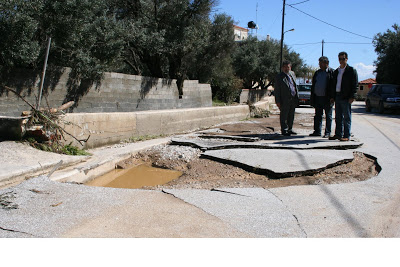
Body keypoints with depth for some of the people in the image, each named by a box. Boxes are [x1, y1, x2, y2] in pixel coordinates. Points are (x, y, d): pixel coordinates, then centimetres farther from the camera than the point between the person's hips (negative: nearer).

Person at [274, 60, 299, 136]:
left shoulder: (292, 74, 14)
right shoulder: (279, 77, -5)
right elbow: (276, 90, -6)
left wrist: (297, 96, 15)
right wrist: (278, 101, -11)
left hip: (293, 99, 6)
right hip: (285, 100, -6)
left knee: (291, 115, 14)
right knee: (284, 116, 0)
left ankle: (290, 129, 25)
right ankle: (284, 130, 8)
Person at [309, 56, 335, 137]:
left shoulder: (331, 72, -3)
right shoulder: (317, 73, 16)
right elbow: (313, 85, 18)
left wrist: (332, 97, -15)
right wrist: (312, 97, 12)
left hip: (327, 98, -6)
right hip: (317, 97, 6)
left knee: (328, 116, 2)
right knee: (318, 115, 9)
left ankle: (327, 132, 7)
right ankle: (317, 131, 15)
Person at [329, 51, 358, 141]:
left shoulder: (351, 70, -1)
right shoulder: (336, 71, 18)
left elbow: (355, 84, -7)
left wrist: (352, 97, -14)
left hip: (346, 98, -7)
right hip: (337, 96, 7)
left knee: (347, 117, -3)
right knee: (338, 117, 10)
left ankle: (346, 136, 0)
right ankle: (338, 134, 17)